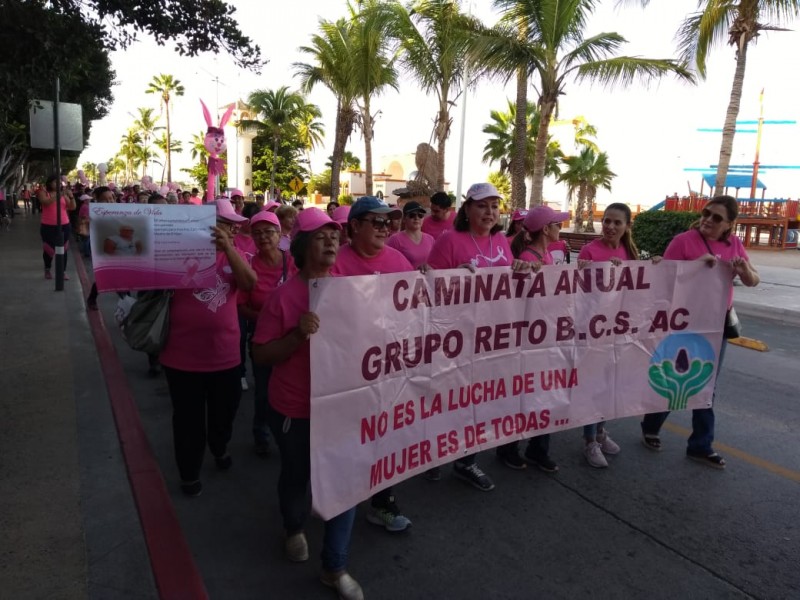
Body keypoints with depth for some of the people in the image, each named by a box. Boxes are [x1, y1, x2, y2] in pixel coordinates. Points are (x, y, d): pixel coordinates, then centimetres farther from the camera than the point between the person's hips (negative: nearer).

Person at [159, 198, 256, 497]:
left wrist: (228, 247, -28)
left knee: (224, 411, 22)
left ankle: (219, 448, 53)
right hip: (183, 355, -2)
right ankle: (189, 472, 34)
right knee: (188, 418, 12)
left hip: (224, 354, 3)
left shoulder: (233, 255, 2)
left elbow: (249, 283, -17)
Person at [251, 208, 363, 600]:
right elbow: (261, 355, -11)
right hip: (294, 407, -2)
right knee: (296, 474, 20)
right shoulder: (284, 295, -13)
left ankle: (335, 567, 27)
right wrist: (298, 334, -27)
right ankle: (294, 528, 52)